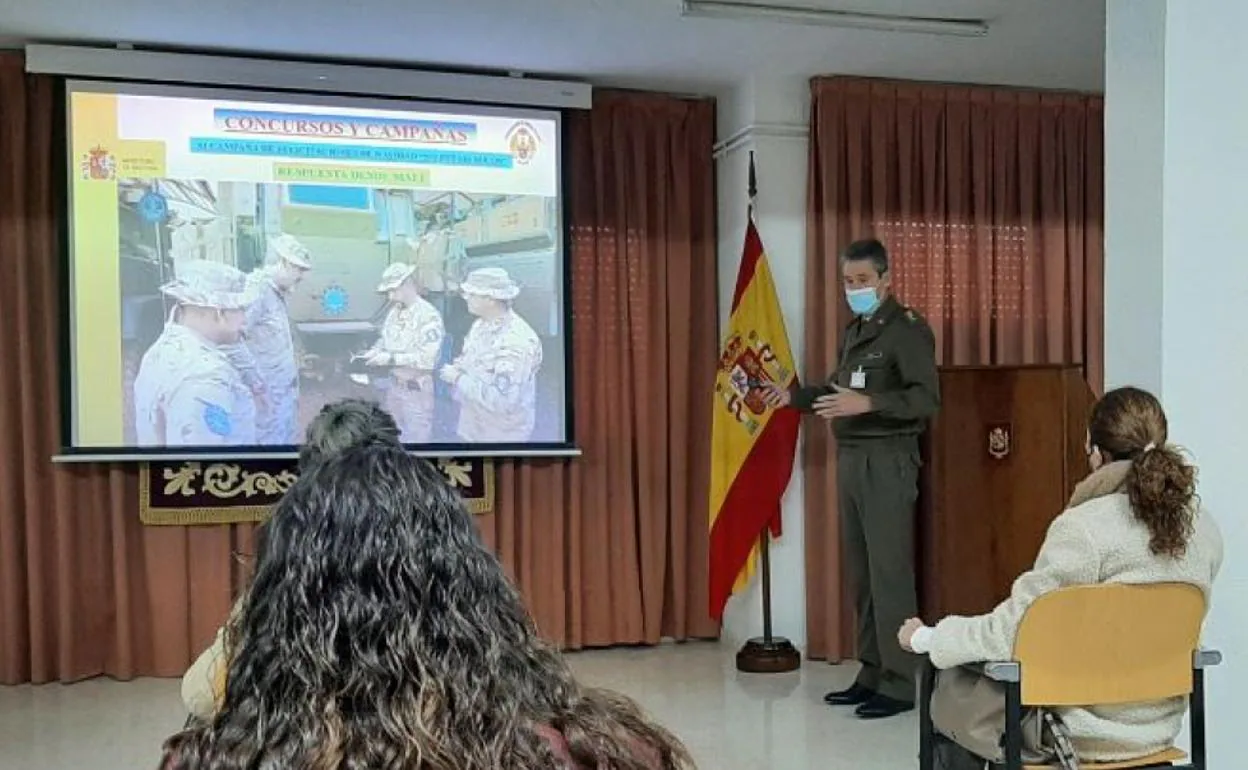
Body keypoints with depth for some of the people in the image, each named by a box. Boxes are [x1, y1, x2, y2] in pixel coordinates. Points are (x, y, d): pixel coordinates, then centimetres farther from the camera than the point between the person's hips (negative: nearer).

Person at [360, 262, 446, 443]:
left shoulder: (429, 316, -20)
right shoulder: (394, 312, 4)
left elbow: (428, 359, -26)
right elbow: (384, 339, 19)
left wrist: (391, 359, -25)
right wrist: (375, 351, -3)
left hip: (417, 390, -8)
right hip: (394, 386, 8)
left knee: (416, 439, 2)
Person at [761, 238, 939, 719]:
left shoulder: (907, 329, -8)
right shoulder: (854, 332, 18)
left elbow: (926, 398, -18)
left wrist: (868, 403, -29)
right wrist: (793, 397, 13)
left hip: (888, 461, -8)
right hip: (850, 458, 8)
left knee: (889, 572, -7)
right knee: (860, 573, 10)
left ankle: (900, 684, 1)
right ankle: (872, 673, 19)